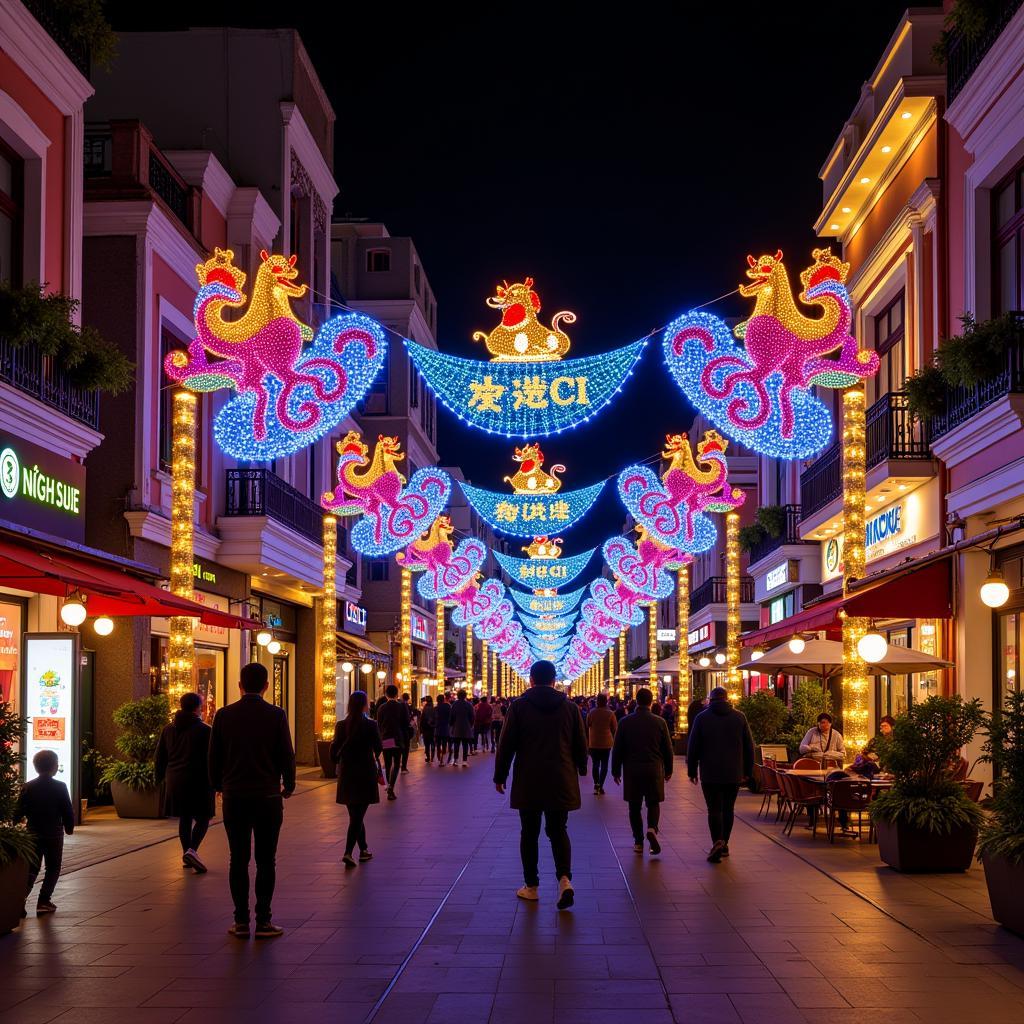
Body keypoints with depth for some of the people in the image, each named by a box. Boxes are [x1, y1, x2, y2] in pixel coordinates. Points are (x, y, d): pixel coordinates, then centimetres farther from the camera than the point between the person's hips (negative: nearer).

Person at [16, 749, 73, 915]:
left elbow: (18, 811, -1)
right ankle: (44, 901, 1)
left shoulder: (28, 787, -1)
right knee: (53, 868, 10)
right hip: (54, 835, -3)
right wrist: (69, 827, 11)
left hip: (33, 834, 3)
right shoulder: (60, 787, -7)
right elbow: (67, 811, -4)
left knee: (32, 869, 11)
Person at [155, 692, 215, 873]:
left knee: (184, 818, 16)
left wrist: (160, 778, 23)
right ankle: (192, 850, -20)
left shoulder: (168, 730, 9)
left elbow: (160, 756, 13)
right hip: (198, 781, -5)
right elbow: (211, 758, -9)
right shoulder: (204, 730, -8)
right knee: (202, 818, 0)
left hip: (175, 781, 5)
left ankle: (186, 853, 19)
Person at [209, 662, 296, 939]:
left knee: (238, 860, 6)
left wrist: (218, 785, 21)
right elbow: (287, 755, -2)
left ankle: (241, 921, 7)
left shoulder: (224, 715, -1)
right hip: (267, 796, -1)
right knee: (266, 861, 4)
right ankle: (263, 921, 3)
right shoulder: (276, 715, -6)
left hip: (234, 797, 2)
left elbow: (214, 757, 4)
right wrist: (288, 786, 14)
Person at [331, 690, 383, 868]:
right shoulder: (370, 725, -11)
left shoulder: (341, 725, -1)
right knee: (358, 815, -3)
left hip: (346, 775, 4)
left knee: (355, 814, 17)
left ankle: (363, 850, 27)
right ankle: (348, 852, -15)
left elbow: (334, 749, -2)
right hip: (365, 773, -4)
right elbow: (378, 748, -6)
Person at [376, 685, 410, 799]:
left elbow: (379, 726, 6)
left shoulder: (381, 708, 3)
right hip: (397, 740, -2)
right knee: (396, 764, 2)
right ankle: (391, 786, -19)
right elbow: (406, 725, -1)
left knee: (388, 765, 11)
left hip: (385, 740, 2)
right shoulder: (402, 707, -2)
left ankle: (390, 789, 12)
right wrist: (406, 743, 5)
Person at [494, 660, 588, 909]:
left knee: (529, 833, 9)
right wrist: (581, 769, 25)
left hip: (528, 781, -2)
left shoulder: (518, 706, -5)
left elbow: (506, 745, -5)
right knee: (558, 830, 9)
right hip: (561, 781, 2)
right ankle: (564, 878, -12)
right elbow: (581, 745, 7)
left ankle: (531, 886, 14)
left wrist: (500, 776, 6)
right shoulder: (570, 707, 1)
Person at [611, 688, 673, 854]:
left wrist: (616, 771, 10)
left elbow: (617, 749, 1)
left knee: (635, 806, 9)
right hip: (654, 769, 0)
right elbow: (668, 748, 3)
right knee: (653, 803, 11)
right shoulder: (660, 722, -2)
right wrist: (668, 770, 15)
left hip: (632, 770, 0)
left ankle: (638, 842, 10)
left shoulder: (625, 722, -2)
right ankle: (652, 828, -16)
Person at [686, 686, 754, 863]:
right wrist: (747, 770, 12)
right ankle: (724, 845, 17)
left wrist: (692, 771, 7)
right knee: (728, 809, 12)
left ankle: (717, 842, -21)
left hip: (710, 773, -2)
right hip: (734, 774, 2)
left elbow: (693, 747, -1)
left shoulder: (702, 718, -1)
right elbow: (749, 746, 5)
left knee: (714, 809, -2)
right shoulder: (739, 717, 3)